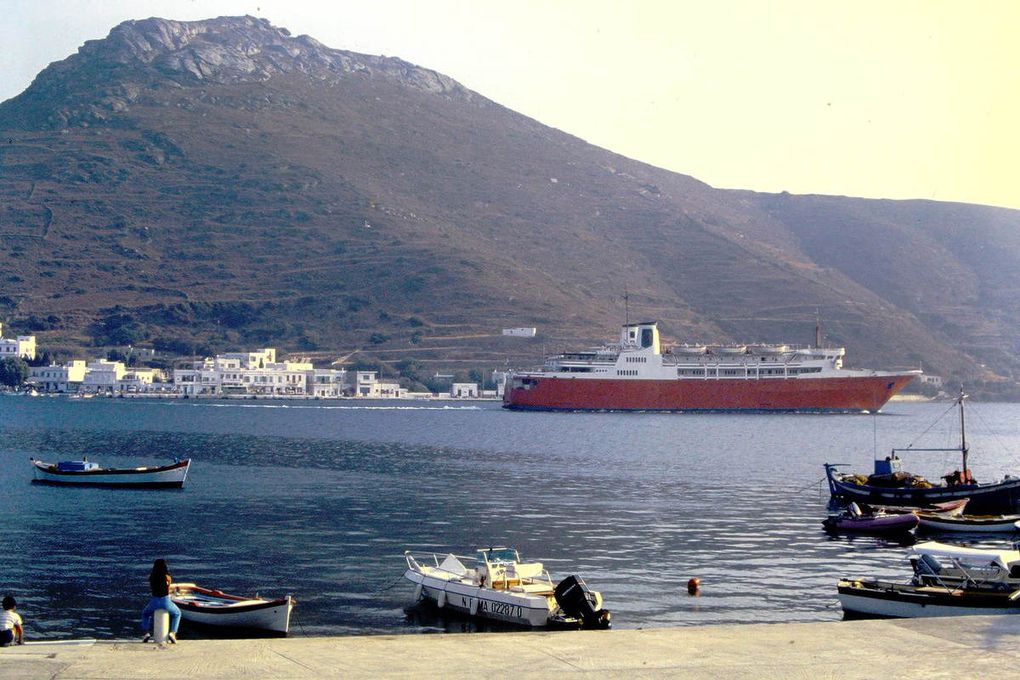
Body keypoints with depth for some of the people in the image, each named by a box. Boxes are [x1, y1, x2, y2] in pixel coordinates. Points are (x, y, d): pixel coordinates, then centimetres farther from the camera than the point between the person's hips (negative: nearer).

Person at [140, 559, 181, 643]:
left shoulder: (151, 577, 1)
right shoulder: (167, 577, -6)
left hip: (154, 601, 2)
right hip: (166, 601, -2)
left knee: (145, 613, 34)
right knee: (177, 613, 28)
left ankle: (147, 633, 14)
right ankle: (172, 633, 8)